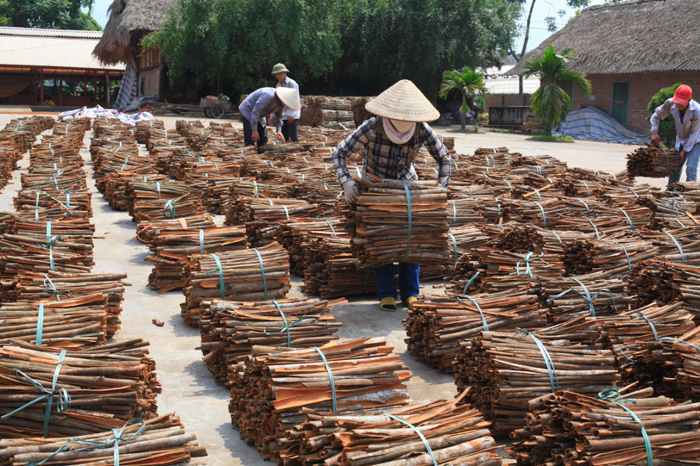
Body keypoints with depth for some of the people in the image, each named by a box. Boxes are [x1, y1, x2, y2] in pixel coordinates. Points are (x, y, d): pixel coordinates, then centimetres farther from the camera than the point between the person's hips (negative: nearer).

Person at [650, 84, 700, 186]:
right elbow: (656, 116, -3)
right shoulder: (671, 104, -20)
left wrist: (684, 151, -19)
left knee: (691, 168, -16)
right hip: (681, 139, 5)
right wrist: (654, 133, -17)